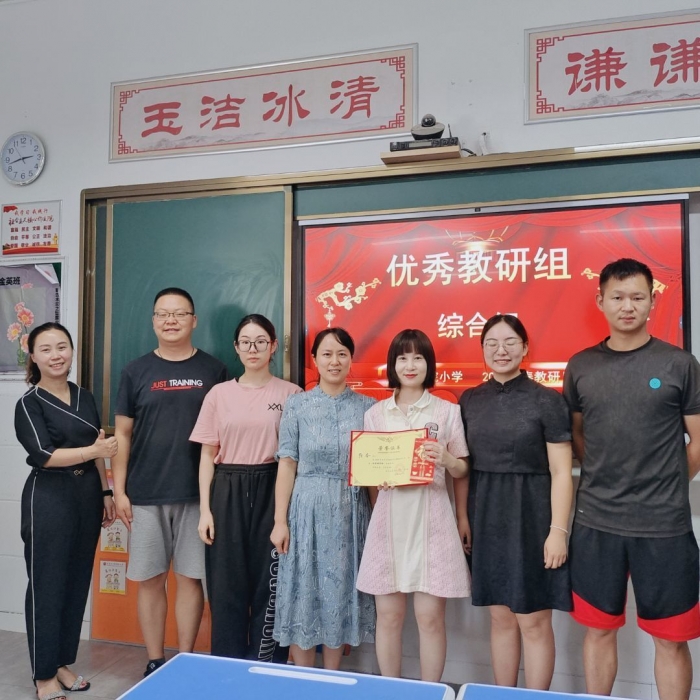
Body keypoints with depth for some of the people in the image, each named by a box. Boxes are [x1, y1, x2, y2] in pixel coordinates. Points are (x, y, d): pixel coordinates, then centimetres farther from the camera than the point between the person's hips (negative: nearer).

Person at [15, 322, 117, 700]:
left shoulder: (85, 397, 9)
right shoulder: (29, 404, -7)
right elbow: (44, 455, -17)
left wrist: (106, 492, 11)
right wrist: (91, 450, -26)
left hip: (87, 496, 6)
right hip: (49, 499, -6)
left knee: (77, 582, 12)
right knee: (47, 586, 2)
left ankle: (63, 663, 27)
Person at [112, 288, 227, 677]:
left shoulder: (213, 370, 3)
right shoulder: (136, 371, 4)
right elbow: (123, 434, 6)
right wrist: (119, 491, 1)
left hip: (197, 493, 0)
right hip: (145, 495, 1)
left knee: (191, 577, 7)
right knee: (150, 579, 8)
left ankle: (185, 661, 22)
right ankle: (155, 662, 23)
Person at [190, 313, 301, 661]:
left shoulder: (290, 393, 0)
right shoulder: (219, 393, 4)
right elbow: (207, 455, 5)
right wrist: (205, 509, -1)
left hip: (272, 492, -1)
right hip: (228, 494, 2)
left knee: (269, 583, 5)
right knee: (227, 584, 8)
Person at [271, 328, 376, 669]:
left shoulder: (368, 407, 4)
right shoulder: (297, 404, 0)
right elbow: (287, 464, -2)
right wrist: (280, 520, -5)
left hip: (351, 512, 2)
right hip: (307, 509, -1)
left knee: (340, 592, 10)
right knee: (304, 593, 5)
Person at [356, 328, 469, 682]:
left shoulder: (447, 411, 2)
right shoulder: (375, 413, 8)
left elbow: (462, 471, 6)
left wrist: (446, 459, -15)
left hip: (431, 520, -2)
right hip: (389, 519, 2)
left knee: (430, 617, 2)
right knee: (388, 615, 8)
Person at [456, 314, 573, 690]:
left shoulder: (547, 400, -7)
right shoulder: (470, 400, 5)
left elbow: (561, 472, -8)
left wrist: (558, 530, -13)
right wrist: (462, 515, 3)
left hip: (532, 515, -4)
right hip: (487, 517, 4)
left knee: (534, 621, 4)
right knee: (501, 617, 14)